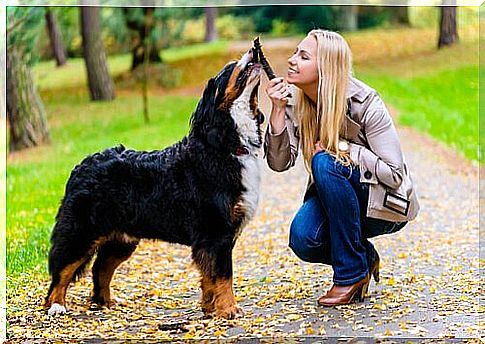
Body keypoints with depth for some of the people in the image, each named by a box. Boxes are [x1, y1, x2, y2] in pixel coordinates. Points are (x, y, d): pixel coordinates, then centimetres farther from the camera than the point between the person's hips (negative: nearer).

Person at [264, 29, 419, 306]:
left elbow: (395, 174, -21)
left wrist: (342, 148, -26)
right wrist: (278, 111, -24)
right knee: (303, 238, -27)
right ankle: (365, 257, 7)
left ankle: (352, 272, -21)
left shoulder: (364, 103, -21)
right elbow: (280, 163, -13)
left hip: (387, 204, -4)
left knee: (325, 162, -31)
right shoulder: (294, 100, -7)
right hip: (334, 198, 4)